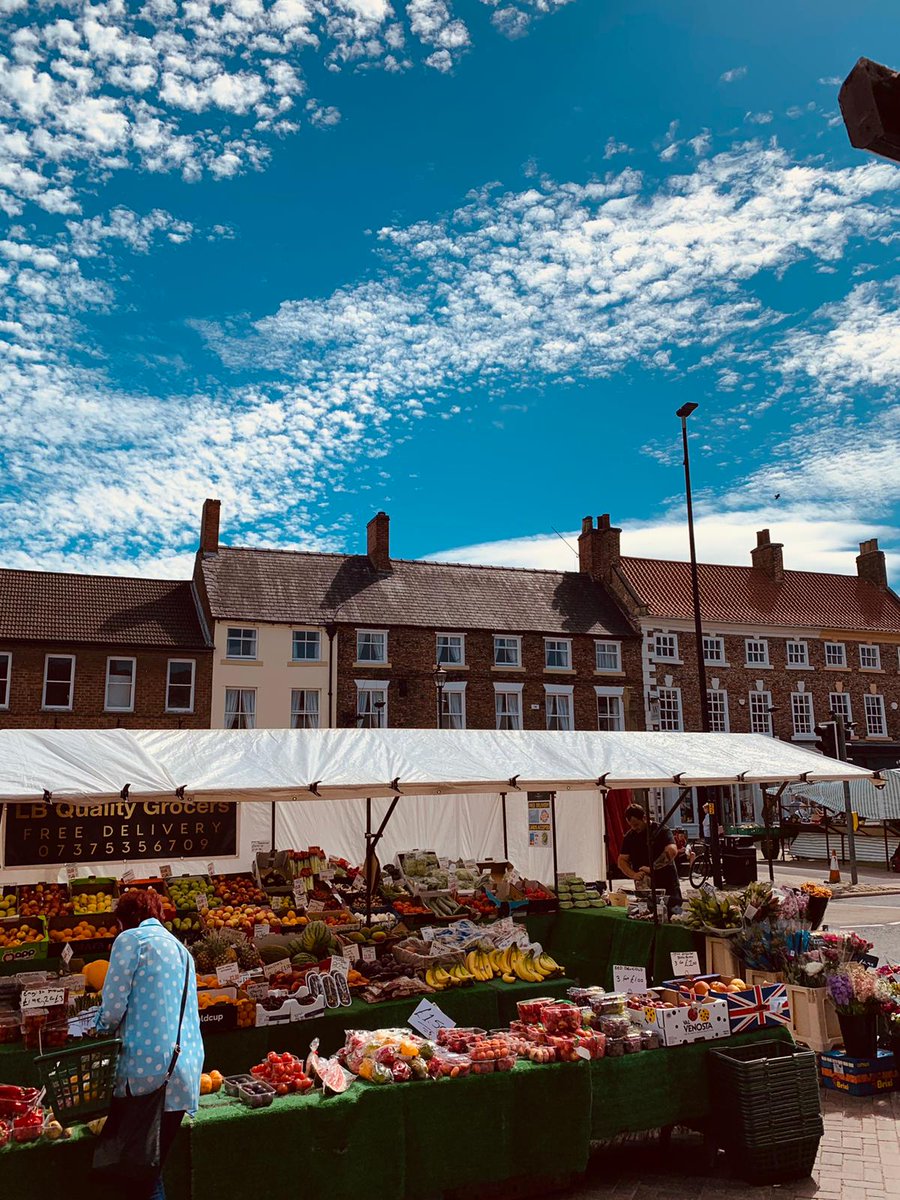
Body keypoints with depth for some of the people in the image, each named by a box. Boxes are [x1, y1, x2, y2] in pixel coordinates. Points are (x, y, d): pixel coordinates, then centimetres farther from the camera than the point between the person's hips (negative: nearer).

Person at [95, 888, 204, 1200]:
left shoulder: (131, 939, -2)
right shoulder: (180, 949, 21)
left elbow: (113, 1006, -8)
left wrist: (102, 1032, 14)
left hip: (146, 1070, -7)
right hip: (184, 1076, 7)